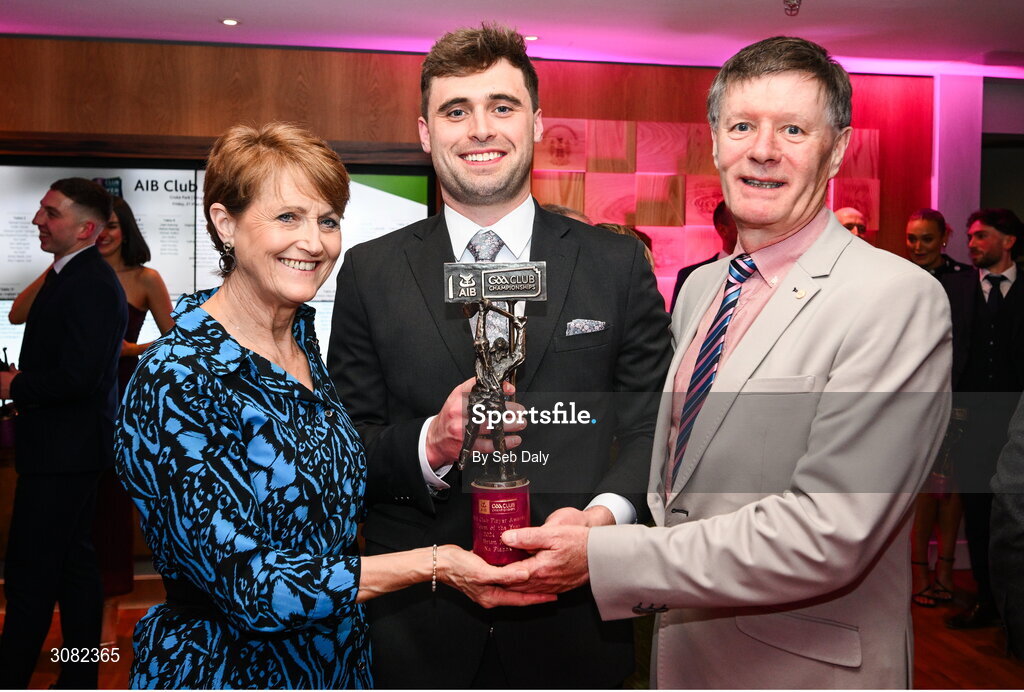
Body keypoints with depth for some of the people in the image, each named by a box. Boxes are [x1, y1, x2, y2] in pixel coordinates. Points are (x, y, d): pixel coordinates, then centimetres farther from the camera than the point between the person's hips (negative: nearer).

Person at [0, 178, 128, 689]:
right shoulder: (73, 275, 13)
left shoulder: (89, 284, -19)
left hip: (62, 450, -10)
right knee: (73, 566, 16)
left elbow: (77, 376, -25)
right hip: (68, 446, 10)